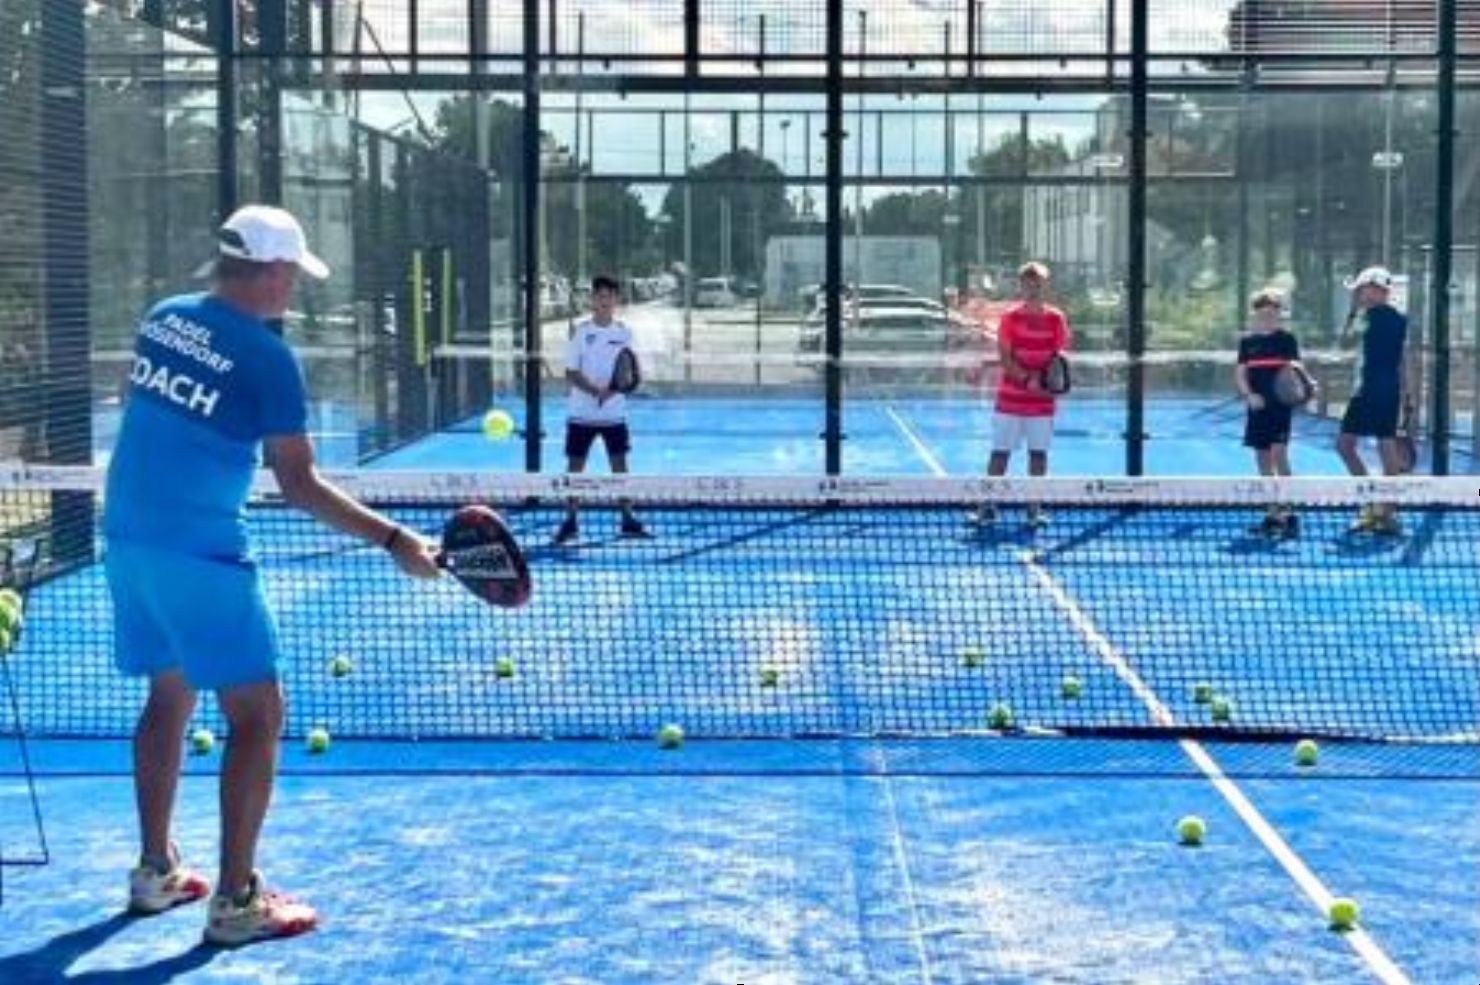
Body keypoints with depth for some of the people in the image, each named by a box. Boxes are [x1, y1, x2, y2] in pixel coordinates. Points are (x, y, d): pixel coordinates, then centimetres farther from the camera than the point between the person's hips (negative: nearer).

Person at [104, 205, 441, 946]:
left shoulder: (162, 319, 6)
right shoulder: (267, 357, -14)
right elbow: (298, 485, -14)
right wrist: (393, 540, -12)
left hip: (126, 538, 8)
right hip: (199, 554, -8)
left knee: (170, 695, 22)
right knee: (256, 715, 0)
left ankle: (156, 871, 30)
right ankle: (235, 903, 0)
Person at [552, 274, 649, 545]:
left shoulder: (624, 332, 2)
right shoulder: (581, 332, -4)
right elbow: (571, 373, -6)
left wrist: (614, 388, -17)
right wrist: (596, 390, -21)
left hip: (614, 413, 2)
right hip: (582, 413, -2)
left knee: (619, 464, 3)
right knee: (575, 465, 3)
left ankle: (628, 520, 9)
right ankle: (570, 521, 11)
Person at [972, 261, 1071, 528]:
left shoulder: (1056, 319, 3)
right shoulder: (1010, 317, -3)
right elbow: (1005, 357, -8)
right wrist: (1028, 380, -20)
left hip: (1043, 400, 2)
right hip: (1010, 398, -2)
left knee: (1039, 453, 4)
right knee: (1000, 453, 0)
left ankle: (1034, 509, 12)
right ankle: (987, 507, 4)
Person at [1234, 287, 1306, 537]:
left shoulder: (1287, 338, 0)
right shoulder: (1247, 341, 9)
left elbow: (1296, 368, -3)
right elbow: (1240, 375, 6)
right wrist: (1249, 395, -11)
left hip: (1281, 405, -4)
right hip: (1258, 407, 4)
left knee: (1278, 453, -15)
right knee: (1263, 458, 8)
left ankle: (1288, 513, -14)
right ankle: (1273, 514, 16)